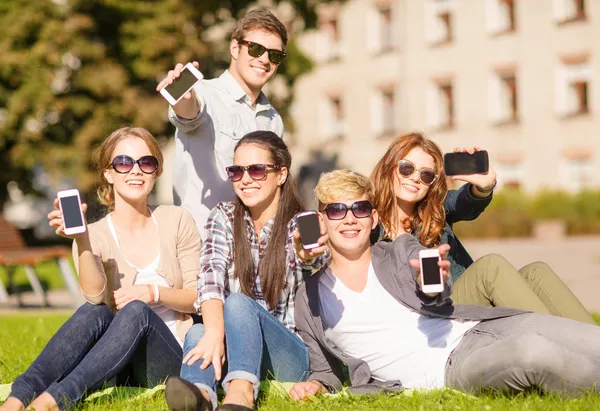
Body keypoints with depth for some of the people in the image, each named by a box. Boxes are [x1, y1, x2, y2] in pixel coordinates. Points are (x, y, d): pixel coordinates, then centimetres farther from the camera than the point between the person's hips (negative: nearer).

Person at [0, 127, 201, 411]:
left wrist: (154, 292, -10)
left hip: (169, 361, 0)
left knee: (136, 311, -33)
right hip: (120, 368, 1)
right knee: (93, 313, -32)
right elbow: (96, 297, -17)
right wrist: (82, 240, -30)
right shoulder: (96, 235, 3)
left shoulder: (176, 221, 6)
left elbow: (199, 297, 7)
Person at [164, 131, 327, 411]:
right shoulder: (224, 217, 6)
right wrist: (214, 334, -34)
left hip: (291, 355, -3)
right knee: (197, 333, -28)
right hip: (235, 350, 3)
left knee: (238, 303, -30)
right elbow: (211, 276, -14)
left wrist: (308, 259, -50)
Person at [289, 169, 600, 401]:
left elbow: (436, 304, -4)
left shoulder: (403, 248, 15)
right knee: (534, 351, -33)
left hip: (479, 328, 3)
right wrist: (315, 385, -4)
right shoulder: (311, 299, 13)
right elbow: (325, 371, 20)